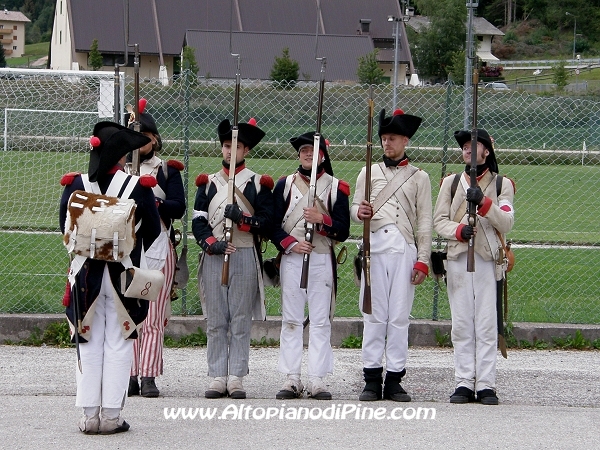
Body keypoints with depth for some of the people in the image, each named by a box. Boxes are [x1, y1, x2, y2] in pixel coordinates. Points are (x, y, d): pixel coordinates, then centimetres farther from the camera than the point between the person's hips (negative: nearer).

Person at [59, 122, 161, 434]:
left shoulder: (75, 185, -5)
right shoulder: (138, 186, -10)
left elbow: (65, 228, 5)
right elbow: (152, 232, 0)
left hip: (85, 274, 2)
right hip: (123, 276, -2)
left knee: (89, 345, 10)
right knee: (118, 345, 6)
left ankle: (89, 415, 10)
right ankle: (111, 415, 5)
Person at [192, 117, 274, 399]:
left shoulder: (258, 184, 6)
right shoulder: (208, 183, 12)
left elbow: (267, 224, 0)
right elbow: (198, 221, 5)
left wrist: (242, 218, -17)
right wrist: (212, 244, -12)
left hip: (245, 257, -2)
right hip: (213, 258, 2)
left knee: (240, 321, -1)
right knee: (215, 322, 2)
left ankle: (236, 379, 1)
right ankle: (218, 378, 5)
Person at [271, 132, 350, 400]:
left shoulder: (336, 188, 6)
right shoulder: (285, 185, 9)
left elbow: (343, 231, 1)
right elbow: (273, 224, 5)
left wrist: (322, 220, -16)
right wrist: (290, 244, -11)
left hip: (322, 259, -1)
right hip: (292, 258, 1)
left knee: (321, 321, -1)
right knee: (291, 320, 1)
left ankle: (317, 380, 0)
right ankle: (291, 379, 3)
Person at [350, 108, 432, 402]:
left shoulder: (419, 177, 11)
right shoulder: (369, 172, 15)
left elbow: (424, 222, 8)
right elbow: (354, 207, 11)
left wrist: (423, 261, 0)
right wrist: (360, 212, -14)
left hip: (404, 247, -1)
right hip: (374, 245, 1)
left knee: (399, 315, -2)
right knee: (373, 314, -2)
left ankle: (394, 380, 2)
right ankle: (372, 380, 0)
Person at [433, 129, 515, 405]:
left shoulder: (501, 185, 10)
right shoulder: (451, 183, 15)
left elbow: (506, 223, -2)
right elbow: (438, 221, 8)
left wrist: (483, 202, -17)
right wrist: (459, 230, -12)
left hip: (488, 260, -2)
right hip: (457, 259, 2)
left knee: (486, 325, -5)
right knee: (461, 325, 0)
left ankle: (486, 385, -4)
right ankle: (464, 383, 2)